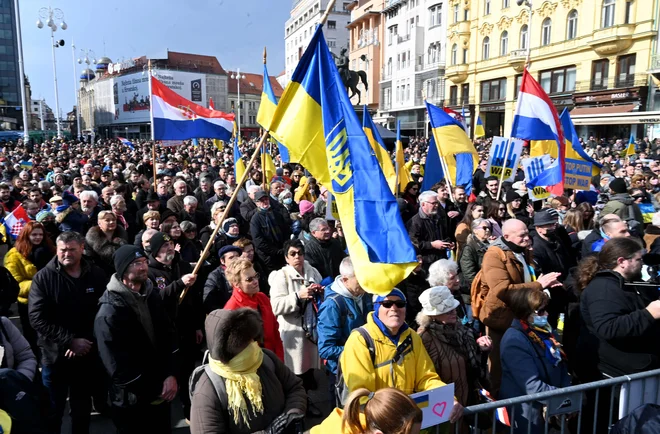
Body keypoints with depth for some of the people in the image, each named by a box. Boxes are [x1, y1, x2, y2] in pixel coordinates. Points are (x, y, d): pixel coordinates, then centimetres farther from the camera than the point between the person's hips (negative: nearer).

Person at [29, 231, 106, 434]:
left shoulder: (97, 275, -3)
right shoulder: (43, 277, -8)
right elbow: (37, 318, -13)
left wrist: (86, 341, -15)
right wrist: (70, 341, -18)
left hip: (88, 355, 2)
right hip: (55, 354, -1)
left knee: (82, 408, 19)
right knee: (52, 410, 14)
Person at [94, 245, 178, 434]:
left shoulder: (152, 295, 2)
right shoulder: (110, 311, -16)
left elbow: (168, 335, 5)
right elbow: (118, 365, -15)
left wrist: (171, 374, -7)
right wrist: (150, 393, -12)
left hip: (160, 391, 6)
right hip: (131, 399, -5)